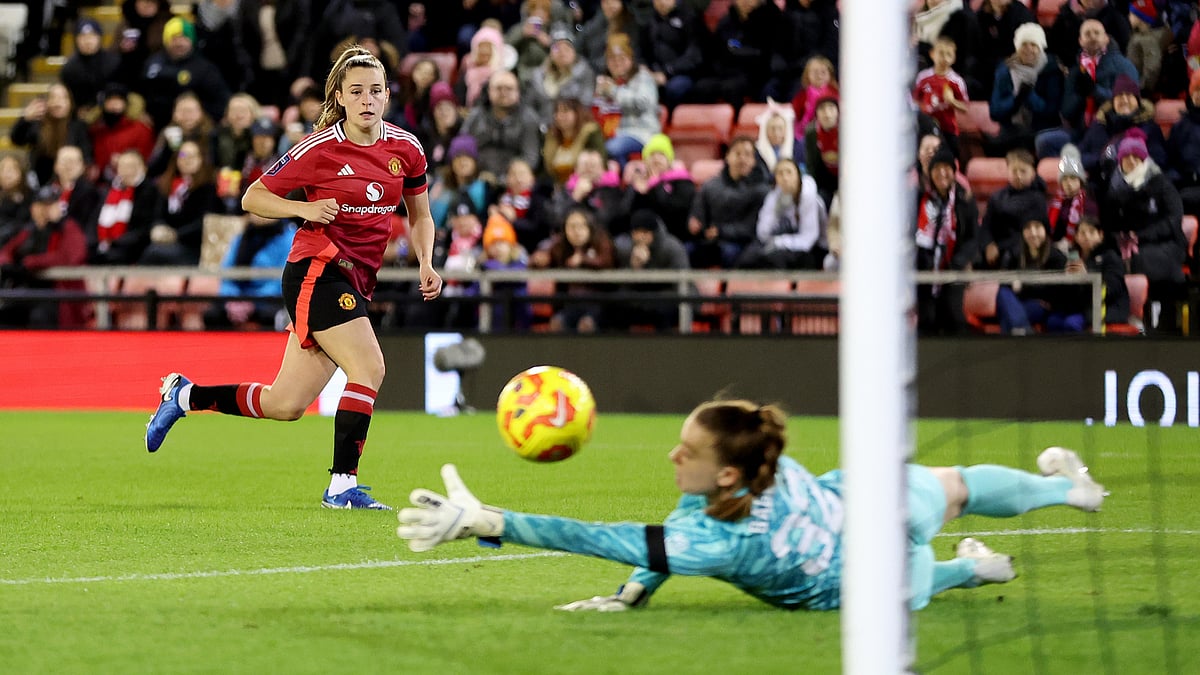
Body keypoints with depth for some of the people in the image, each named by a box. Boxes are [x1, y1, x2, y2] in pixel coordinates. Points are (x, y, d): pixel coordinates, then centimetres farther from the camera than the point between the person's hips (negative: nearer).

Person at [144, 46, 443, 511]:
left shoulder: (405, 148, 5)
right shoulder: (320, 149, -10)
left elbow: (419, 215, 19)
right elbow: (253, 198, -2)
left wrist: (426, 265, 2)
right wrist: (306, 209, -17)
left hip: (355, 282, 6)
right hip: (317, 271, -6)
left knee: (283, 405, 7)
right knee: (369, 369, -24)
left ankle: (184, 395, 26)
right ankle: (342, 485, -18)